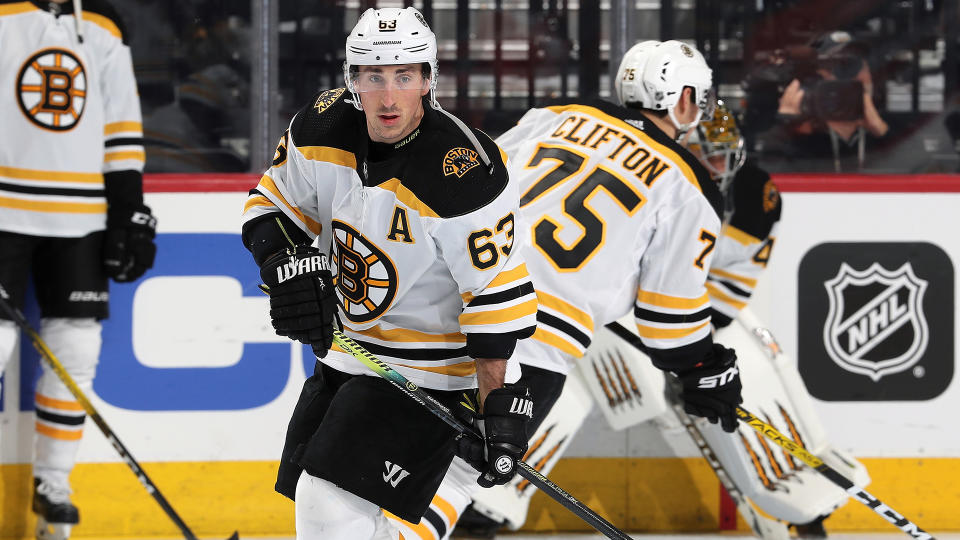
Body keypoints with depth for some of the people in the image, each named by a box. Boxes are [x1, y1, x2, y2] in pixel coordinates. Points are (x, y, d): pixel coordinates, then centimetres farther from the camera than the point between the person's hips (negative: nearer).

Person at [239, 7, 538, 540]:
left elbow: (496, 297, -23)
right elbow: (272, 206, 7)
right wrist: (287, 264, -14)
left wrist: (499, 410, -23)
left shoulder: (464, 175, -27)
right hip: (350, 345, 8)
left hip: (430, 369, -7)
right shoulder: (322, 127, -9)